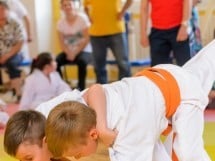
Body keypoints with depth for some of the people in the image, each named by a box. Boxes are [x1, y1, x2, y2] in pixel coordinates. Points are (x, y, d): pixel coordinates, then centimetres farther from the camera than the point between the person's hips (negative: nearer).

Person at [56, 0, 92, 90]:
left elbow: (86, 39, -13)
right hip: (69, 51, 4)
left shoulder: (82, 18, -10)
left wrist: (75, 53, -18)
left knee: (82, 61, -37)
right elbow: (62, 42, 1)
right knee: (55, 61, -23)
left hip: (84, 50, -4)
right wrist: (69, 53, -17)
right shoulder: (60, 23, 1)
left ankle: (81, 87, -22)